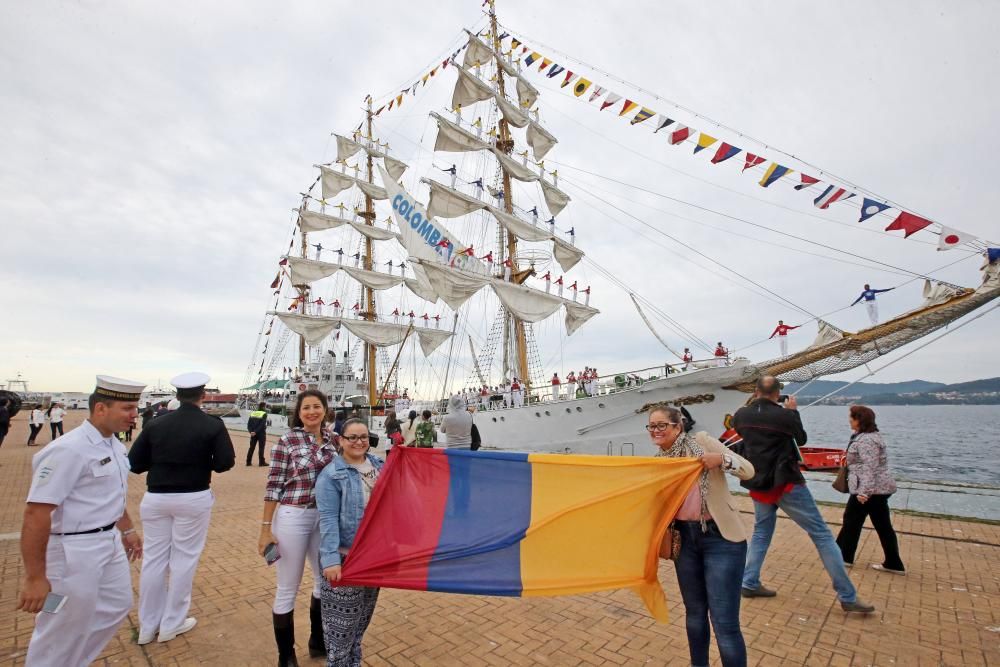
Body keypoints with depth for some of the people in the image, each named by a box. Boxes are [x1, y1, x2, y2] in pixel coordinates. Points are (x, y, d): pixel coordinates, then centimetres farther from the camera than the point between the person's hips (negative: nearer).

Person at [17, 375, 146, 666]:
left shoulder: (115, 445, 4)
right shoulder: (69, 449, -24)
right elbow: (36, 513, -24)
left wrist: (127, 530, 24)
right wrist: (34, 577, -21)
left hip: (110, 542, 9)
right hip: (74, 549, -9)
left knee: (117, 605, 22)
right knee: (68, 627, 10)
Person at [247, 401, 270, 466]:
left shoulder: (253, 413, 8)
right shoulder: (264, 414, -9)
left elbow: (249, 423, 2)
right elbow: (262, 425, -18)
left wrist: (251, 431, -6)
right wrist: (256, 432, -15)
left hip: (253, 433, 5)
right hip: (261, 433, -5)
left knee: (251, 447, 13)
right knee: (261, 447, 1)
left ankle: (248, 461, 16)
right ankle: (261, 462, 5)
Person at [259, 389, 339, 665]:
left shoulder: (334, 439, 2)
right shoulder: (287, 441, -11)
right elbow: (273, 486, -9)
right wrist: (266, 527, -9)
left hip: (325, 517, 5)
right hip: (292, 517, -5)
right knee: (287, 589, 9)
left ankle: (318, 642, 43)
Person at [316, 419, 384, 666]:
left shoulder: (379, 465, 3)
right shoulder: (331, 475, -14)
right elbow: (328, 519, -19)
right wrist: (330, 559, -23)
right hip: (346, 556, -6)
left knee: (364, 613, 21)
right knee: (343, 617, 5)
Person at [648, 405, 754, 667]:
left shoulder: (702, 442, -9)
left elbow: (748, 470, -10)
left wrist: (721, 458, -27)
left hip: (720, 538, -5)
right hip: (686, 539, 5)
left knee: (724, 623, -4)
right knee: (694, 612, 19)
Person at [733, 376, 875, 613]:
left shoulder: (741, 415, -5)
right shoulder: (784, 416, -16)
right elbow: (802, 440, 2)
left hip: (758, 485, 5)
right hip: (786, 484, -5)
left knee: (761, 533, 19)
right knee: (822, 535, 7)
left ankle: (749, 583, 19)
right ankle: (848, 596, 13)